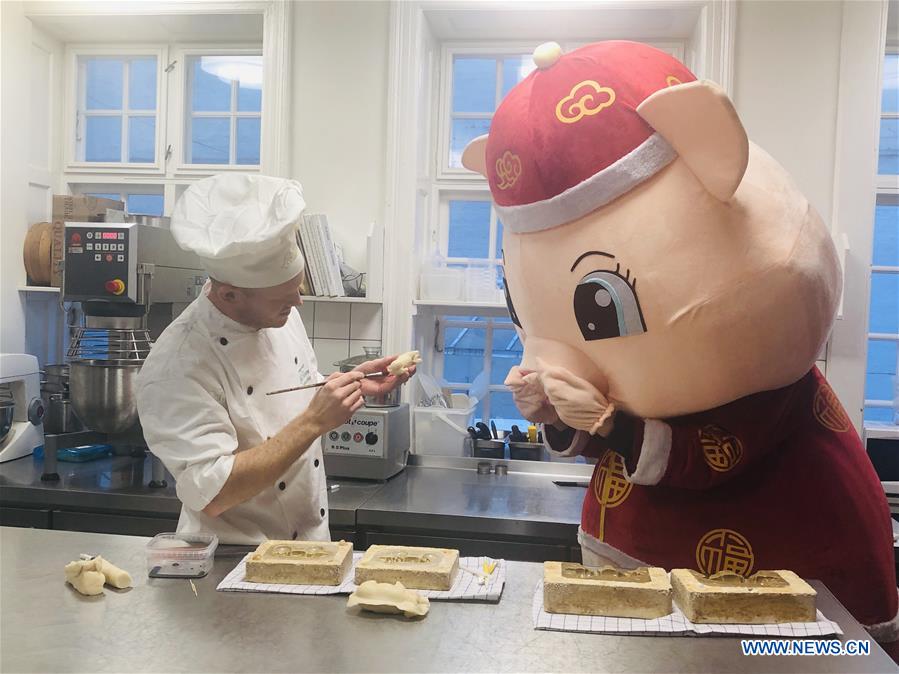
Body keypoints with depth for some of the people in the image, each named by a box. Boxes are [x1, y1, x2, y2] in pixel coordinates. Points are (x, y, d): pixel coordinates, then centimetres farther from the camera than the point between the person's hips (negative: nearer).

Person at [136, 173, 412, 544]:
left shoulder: (281, 313, 2)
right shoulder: (176, 367, -19)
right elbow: (213, 494, -23)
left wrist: (354, 384, 0)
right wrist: (316, 421, -24)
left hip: (312, 543, 6)